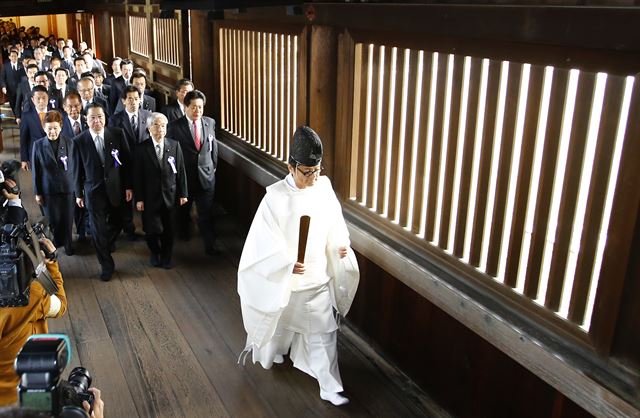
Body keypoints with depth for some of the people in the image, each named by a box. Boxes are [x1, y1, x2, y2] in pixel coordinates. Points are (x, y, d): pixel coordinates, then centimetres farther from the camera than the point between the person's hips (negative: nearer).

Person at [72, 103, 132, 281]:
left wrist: (128, 186, -2)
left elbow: (127, 161, -1)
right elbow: (77, 169, 1)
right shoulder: (79, 141, -7)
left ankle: (107, 244, 49)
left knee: (116, 223, 16)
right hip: (94, 191, -1)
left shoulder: (117, 134, -6)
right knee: (98, 230, 2)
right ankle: (106, 265, 19)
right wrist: (79, 193, 5)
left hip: (117, 188, 1)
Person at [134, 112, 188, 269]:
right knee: (153, 230, -1)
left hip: (170, 195, 2)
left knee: (168, 230, 10)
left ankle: (166, 256, 32)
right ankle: (155, 253, 29)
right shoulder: (141, 149, -6)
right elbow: (137, 176, -4)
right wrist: (139, 199, -6)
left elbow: (181, 171, 2)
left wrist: (183, 194, 2)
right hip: (150, 197, -2)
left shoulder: (174, 145, -1)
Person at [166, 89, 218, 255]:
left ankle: (210, 245, 4)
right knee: (183, 209, 21)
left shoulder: (210, 123, 1)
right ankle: (184, 232, 46)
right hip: (184, 175, -1)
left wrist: (213, 166, 9)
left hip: (206, 175, 1)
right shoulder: (175, 126, -9)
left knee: (206, 213, -2)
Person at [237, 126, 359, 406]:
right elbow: (264, 242, -18)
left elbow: (334, 225, 4)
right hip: (283, 280, -2)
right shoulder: (276, 197, -20)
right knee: (279, 325, 24)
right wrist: (287, 264, -32)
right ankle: (271, 351, 56)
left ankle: (330, 388, 21)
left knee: (324, 334, 8)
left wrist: (341, 246, -15)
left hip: (319, 279, 2)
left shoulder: (324, 188, -8)